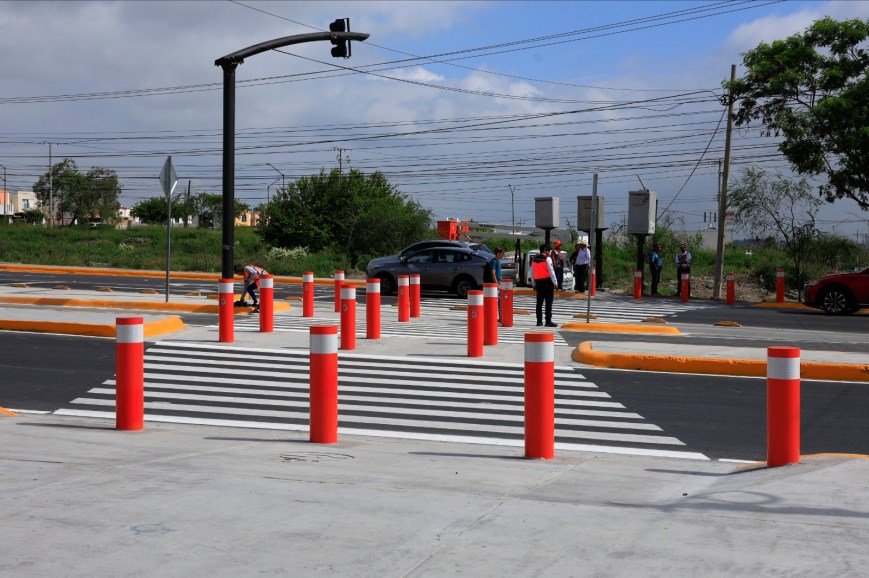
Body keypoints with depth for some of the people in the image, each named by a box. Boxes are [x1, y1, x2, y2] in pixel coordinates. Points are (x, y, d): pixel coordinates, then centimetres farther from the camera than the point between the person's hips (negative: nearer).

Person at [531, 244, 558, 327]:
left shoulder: (534, 259, 12)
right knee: (548, 302, -5)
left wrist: (534, 284, 21)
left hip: (538, 282, 7)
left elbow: (532, 272, 15)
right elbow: (551, 271, -14)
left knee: (539, 302, 11)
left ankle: (539, 321, 11)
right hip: (547, 281, -7)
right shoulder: (547, 259, -10)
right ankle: (548, 321, -8)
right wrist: (555, 282, -9)